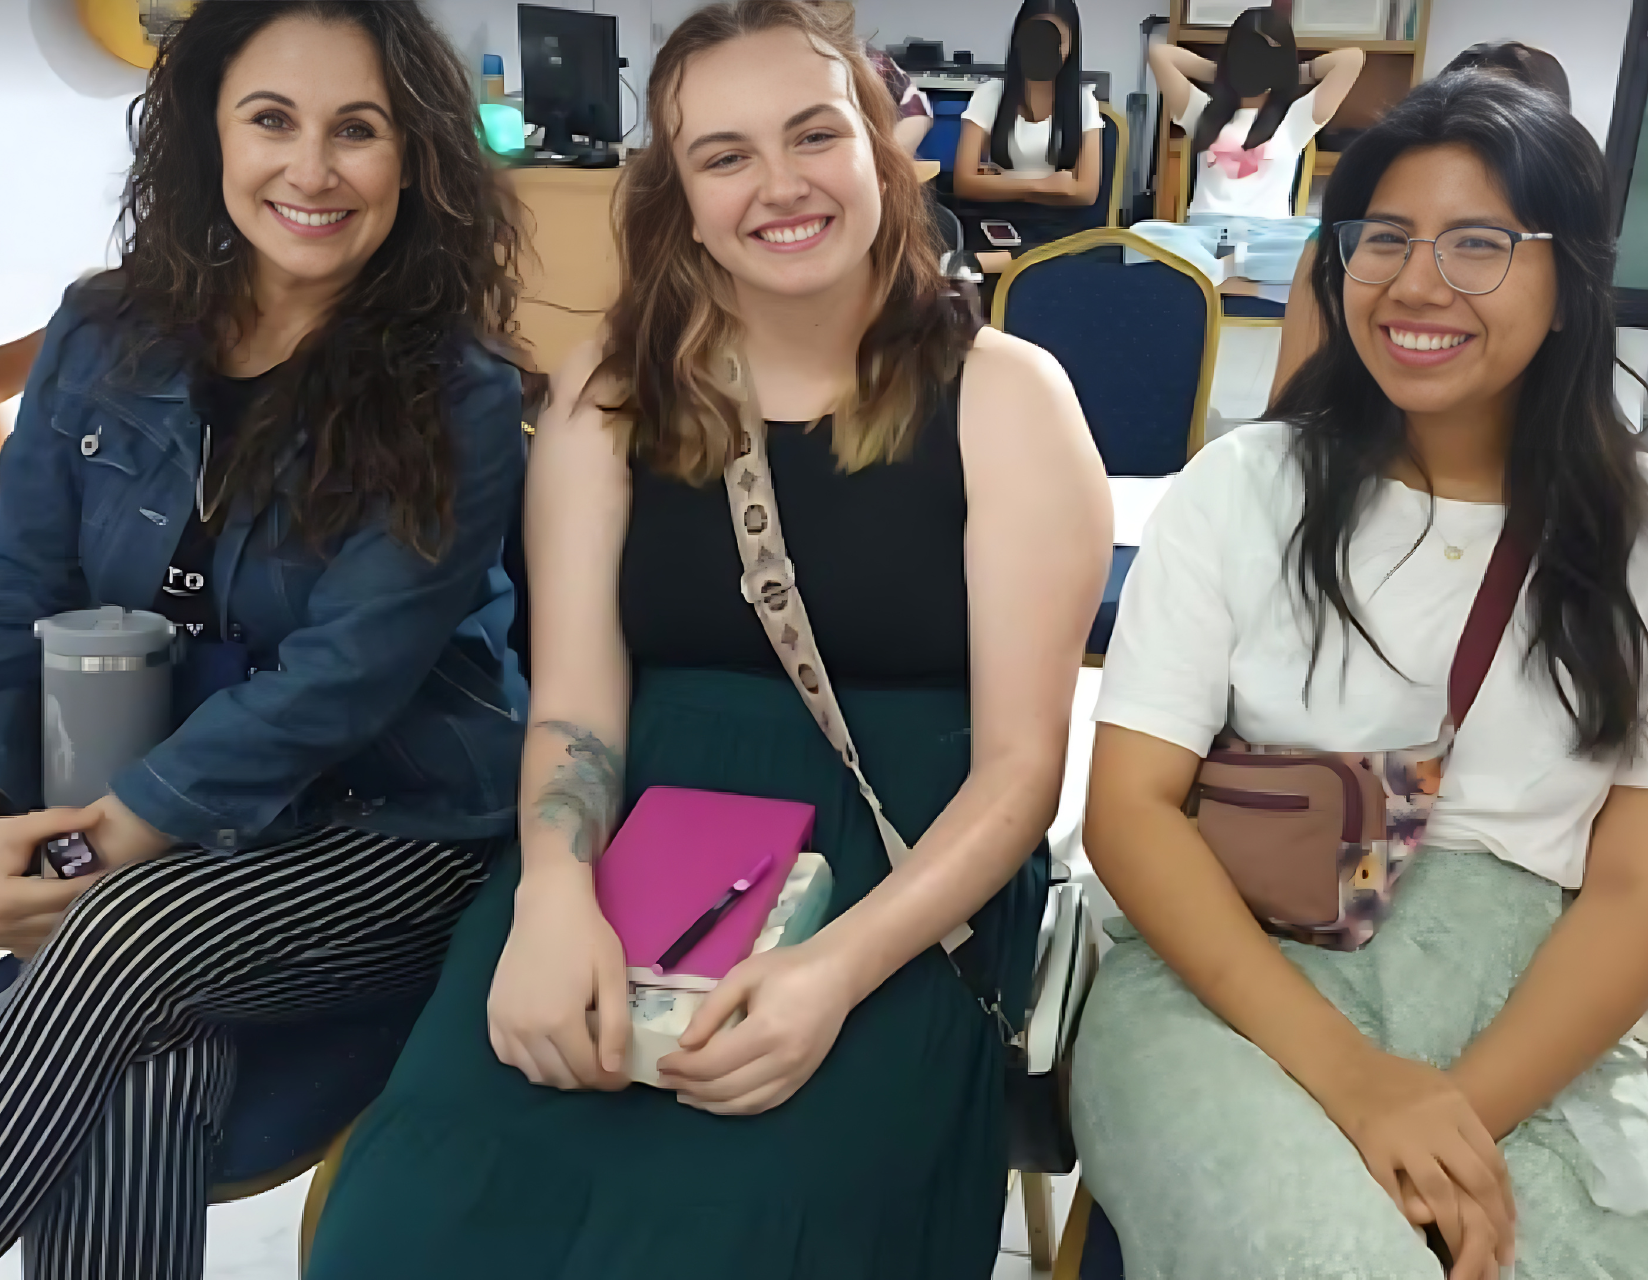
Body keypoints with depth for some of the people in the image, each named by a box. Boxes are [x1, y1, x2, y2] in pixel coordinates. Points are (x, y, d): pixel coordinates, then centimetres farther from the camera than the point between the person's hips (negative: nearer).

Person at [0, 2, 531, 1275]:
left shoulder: (457, 400, -11)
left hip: (392, 826, -2)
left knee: (127, 941, -29)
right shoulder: (106, 337, 1)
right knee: (147, 1054, -28)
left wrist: (146, 820, -24)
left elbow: (346, 671, -19)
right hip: (135, 822, 3)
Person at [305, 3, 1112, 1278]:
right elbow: (575, 700, 0)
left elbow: (1019, 763, -5)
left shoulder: (1003, 395, 0)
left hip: (905, 893, -1)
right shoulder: (614, 390, 7)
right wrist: (556, 894, -21)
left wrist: (839, 967, -20)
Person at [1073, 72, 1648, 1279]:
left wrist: (1468, 1109, -16)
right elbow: (1129, 805, -5)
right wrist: (1347, 1074, -17)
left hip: (1528, 1033, 2)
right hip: (1227, 984, -1)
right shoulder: (1246, 484, 2)